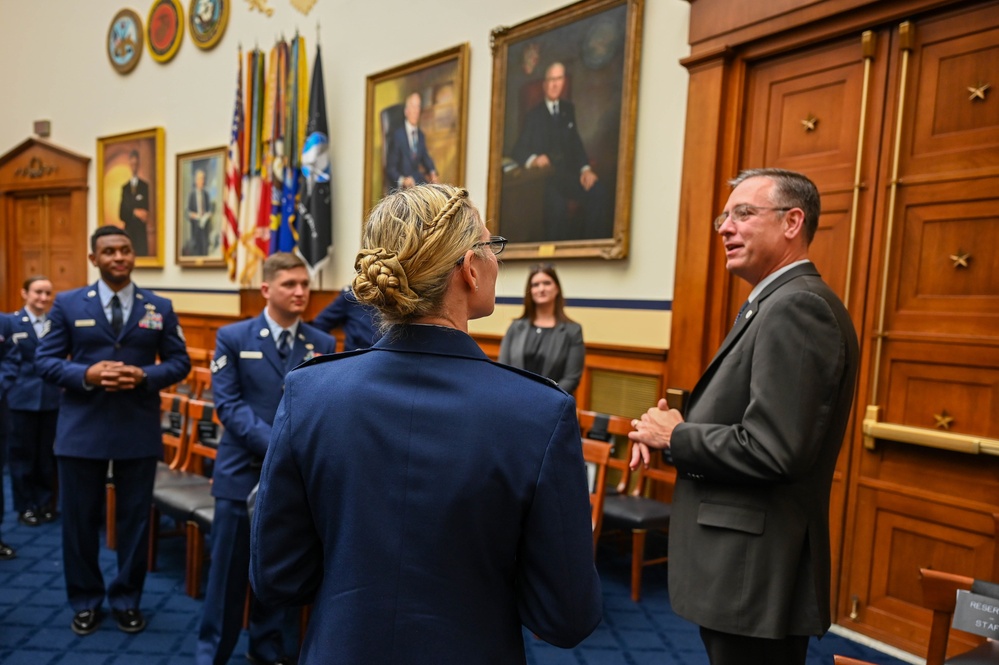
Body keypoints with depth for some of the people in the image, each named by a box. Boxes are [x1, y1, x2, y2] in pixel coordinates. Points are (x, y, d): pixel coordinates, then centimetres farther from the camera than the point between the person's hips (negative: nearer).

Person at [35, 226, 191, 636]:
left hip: (139, 431, 1)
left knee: (135, 518, 9)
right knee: (81, 519, 9)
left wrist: (144, 376, -15)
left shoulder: (160, 308, 5)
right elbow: (44, 360, 0)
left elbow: (179, 362, 4)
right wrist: (85, 375, -18)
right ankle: (85, 601, 28)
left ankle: (127, 600, 26)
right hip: (81, 429, 0)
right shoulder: (68, 304, 3)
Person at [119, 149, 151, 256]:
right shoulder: (124, 187, 13)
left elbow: (146, 210, 1)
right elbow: (121, 214, 7)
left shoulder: (145, 186, 3)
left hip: (141, 232, -3)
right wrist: (134, 212, -10)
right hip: (128, 232, 3)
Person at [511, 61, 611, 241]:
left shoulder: (568, 109, 22)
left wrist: (586, 168, -4)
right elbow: (519, 149, 0)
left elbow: (576, 143, 15)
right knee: (557, 201, -37)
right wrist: (533, 160, -24)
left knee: (598, 191, -26)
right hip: (543, 175, -4)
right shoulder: (533, 115, 10)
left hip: (568, 174, 4)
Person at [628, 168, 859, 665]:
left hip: (755, 575, -10)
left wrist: (675, 436, -13)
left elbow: (772, 449, -27)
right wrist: (669, 427, -1)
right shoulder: (775, 303, 13)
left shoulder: (797, 306, -19)